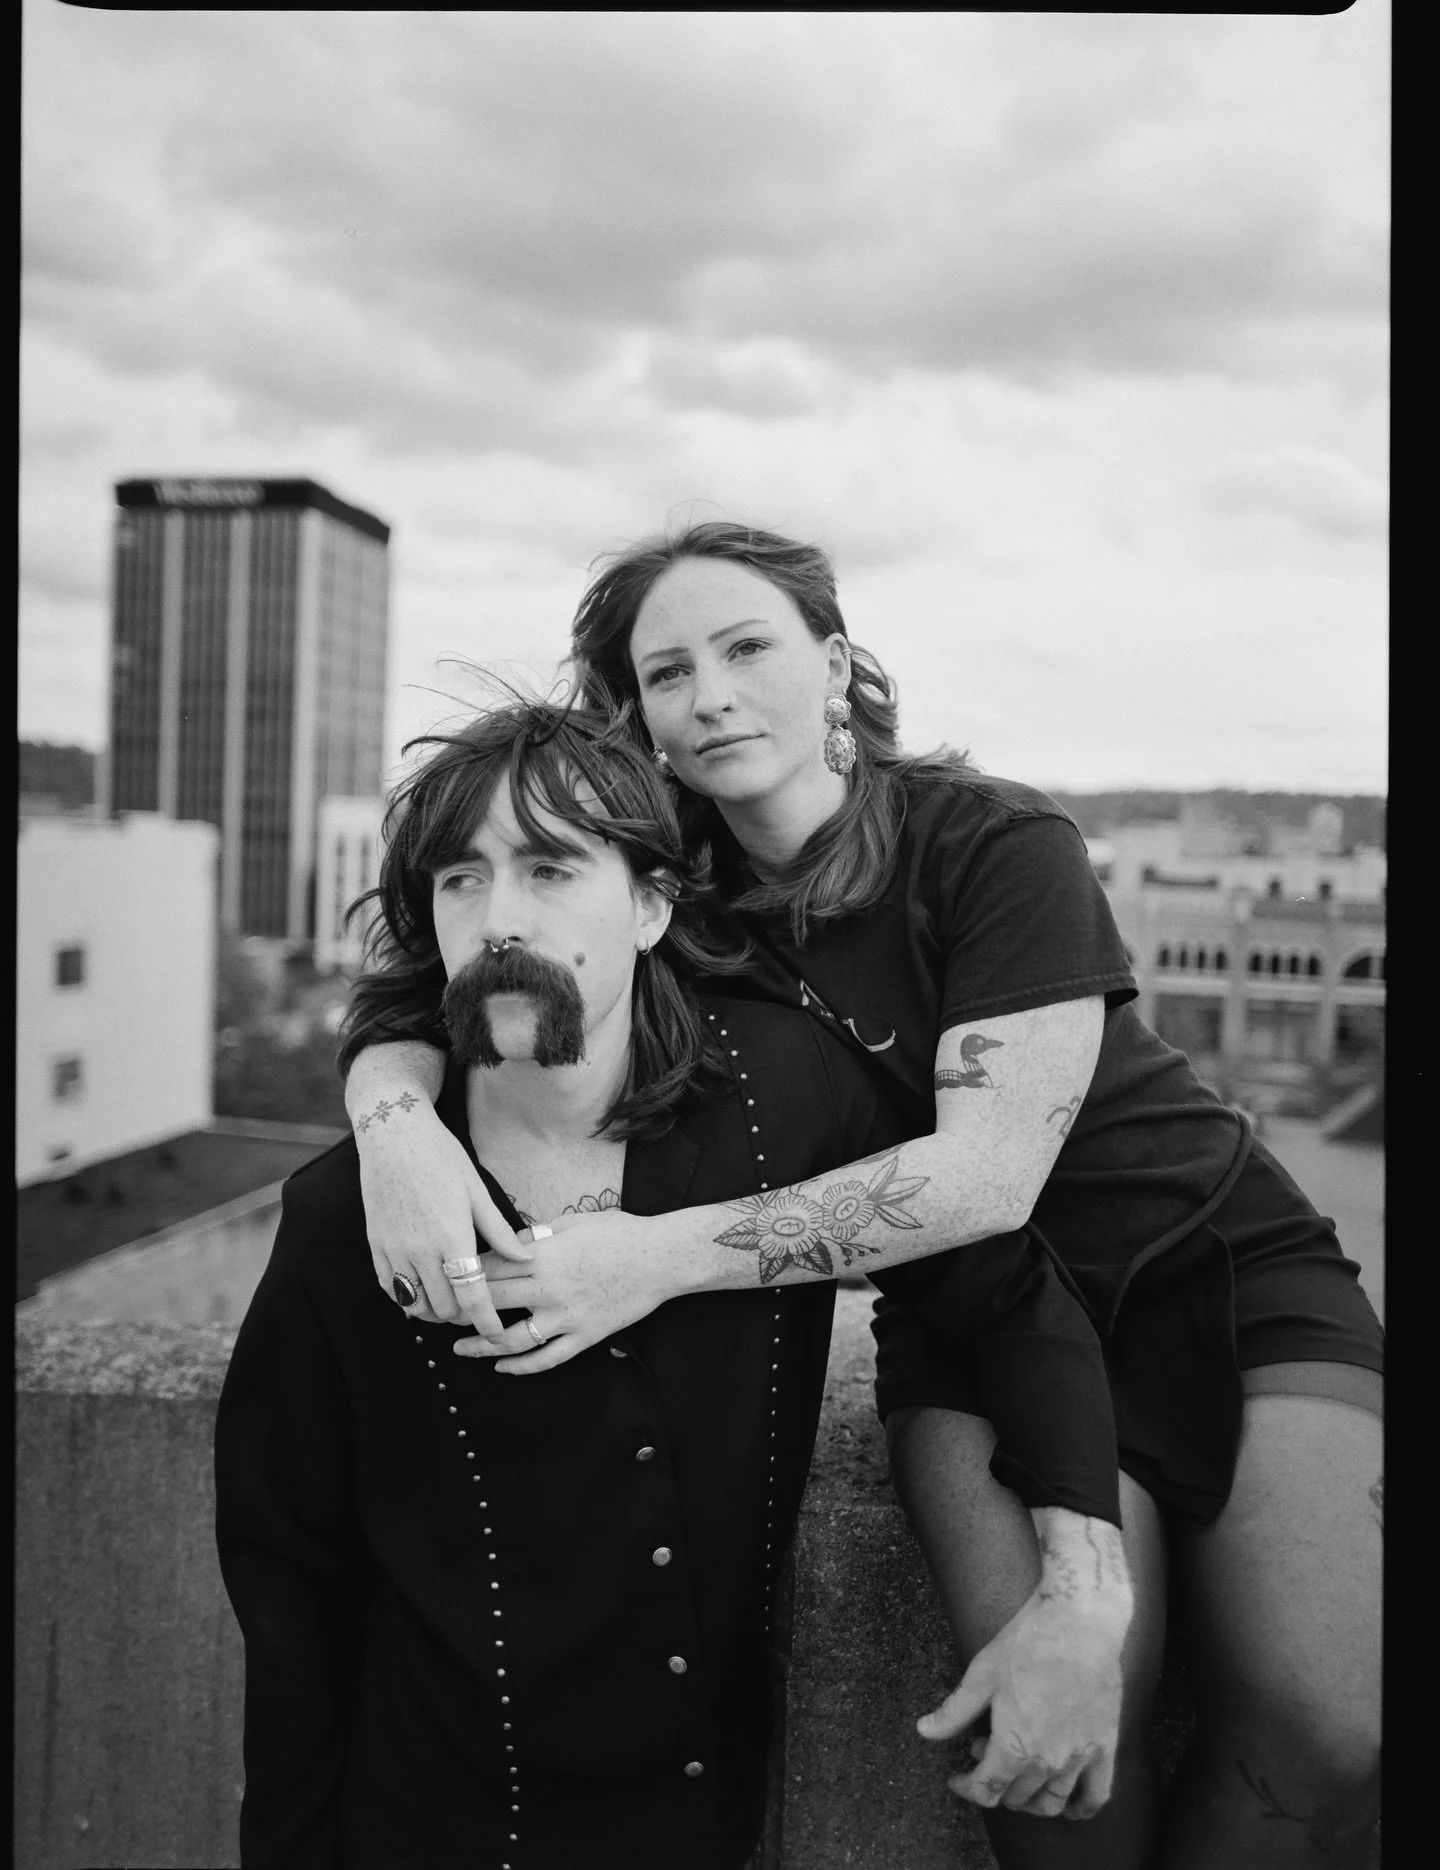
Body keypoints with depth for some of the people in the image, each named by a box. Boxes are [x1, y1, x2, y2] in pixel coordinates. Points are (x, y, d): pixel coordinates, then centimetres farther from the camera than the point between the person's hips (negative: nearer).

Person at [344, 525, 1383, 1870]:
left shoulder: (995, 842, -15)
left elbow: (986, 1173, -24)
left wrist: (667, 1252, -33)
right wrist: (395, 1116, -31)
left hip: (1231, 1276, -1)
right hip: (983, 1321, 2)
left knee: (1328, 1722, -21)